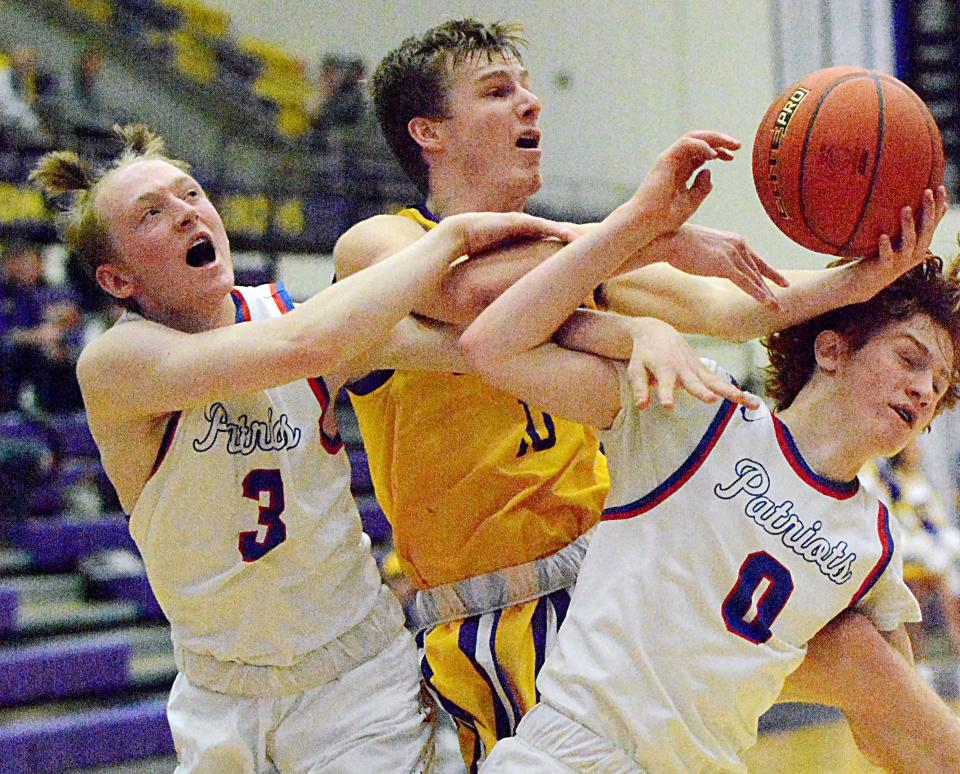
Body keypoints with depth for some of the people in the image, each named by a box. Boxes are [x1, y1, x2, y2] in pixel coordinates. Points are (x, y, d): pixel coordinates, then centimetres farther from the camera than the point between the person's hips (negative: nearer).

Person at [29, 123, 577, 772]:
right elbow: (303, 347, -34)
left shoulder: (283, 308, -7)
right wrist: (454, 234, -28)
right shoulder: (114, 363, -18)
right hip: (220, 702, -1)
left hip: (360, 678, 2)